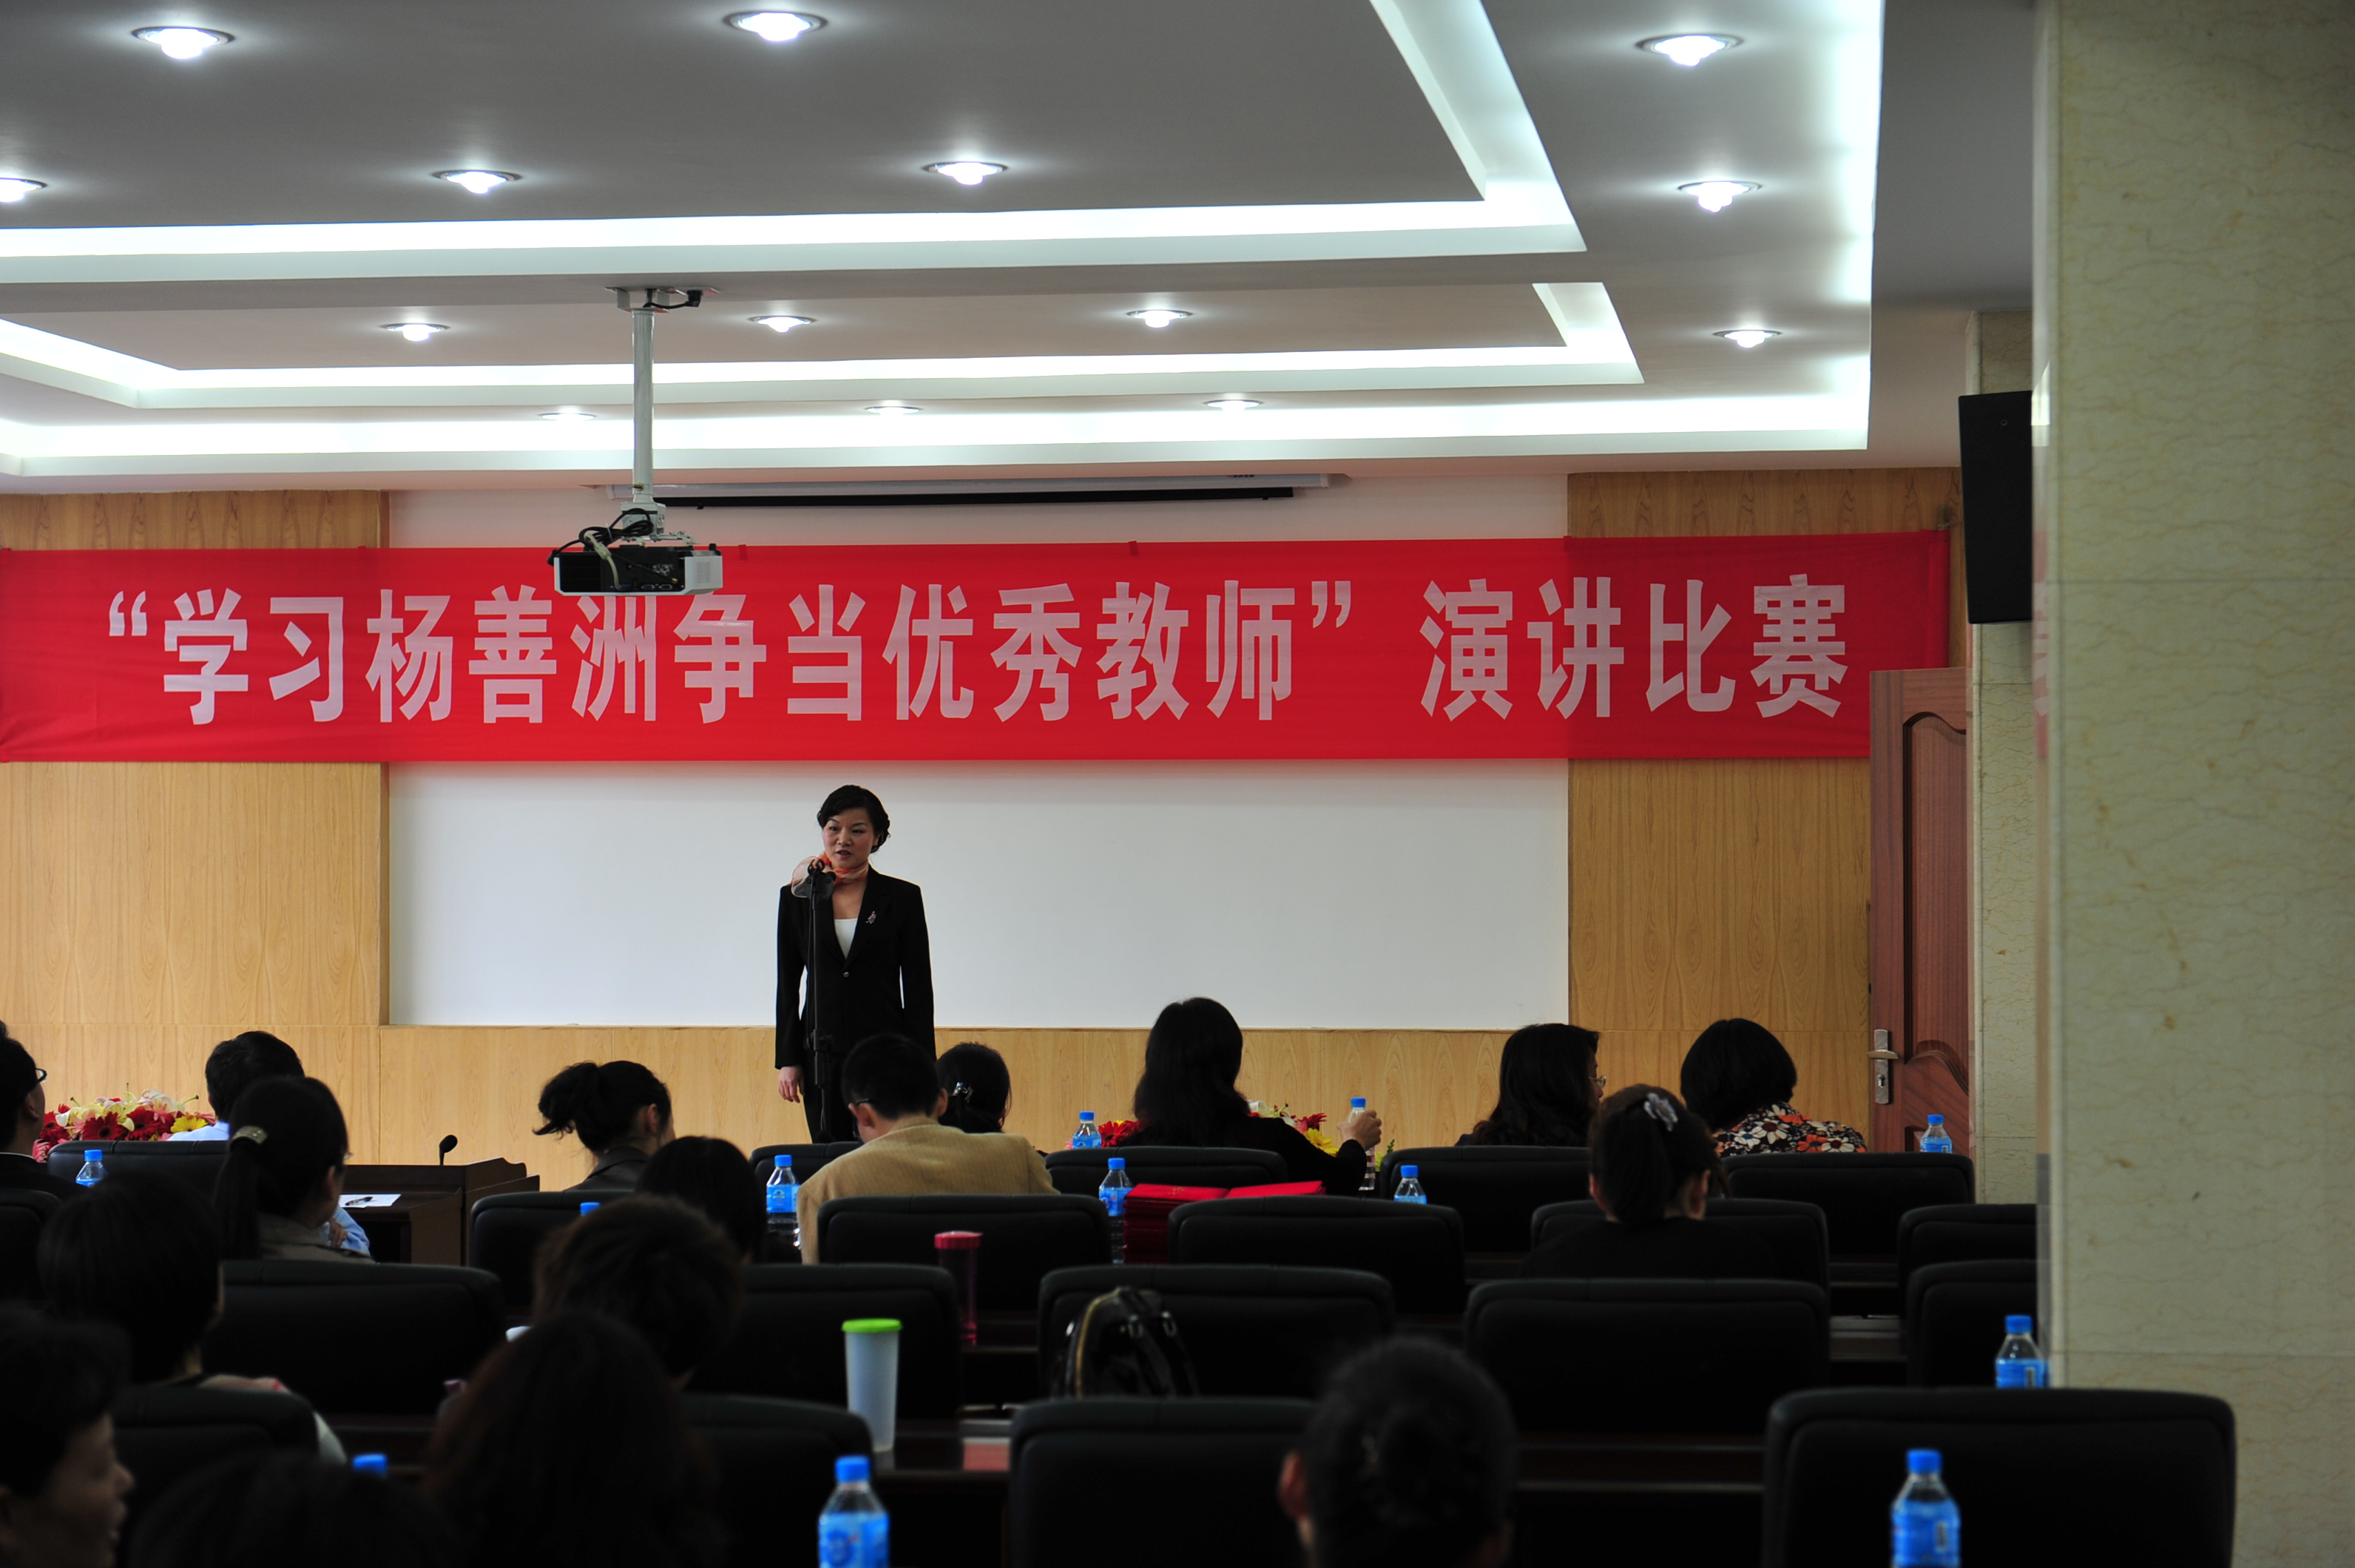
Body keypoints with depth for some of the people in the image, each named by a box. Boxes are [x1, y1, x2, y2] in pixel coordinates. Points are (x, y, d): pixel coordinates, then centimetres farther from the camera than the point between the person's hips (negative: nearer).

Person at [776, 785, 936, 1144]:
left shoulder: (902, 898, 2)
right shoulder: (798, 896, 6)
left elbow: (918, 988, 2)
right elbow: (787, 984, 9)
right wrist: (787, 1060, 3)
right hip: (822, 1056, 2)